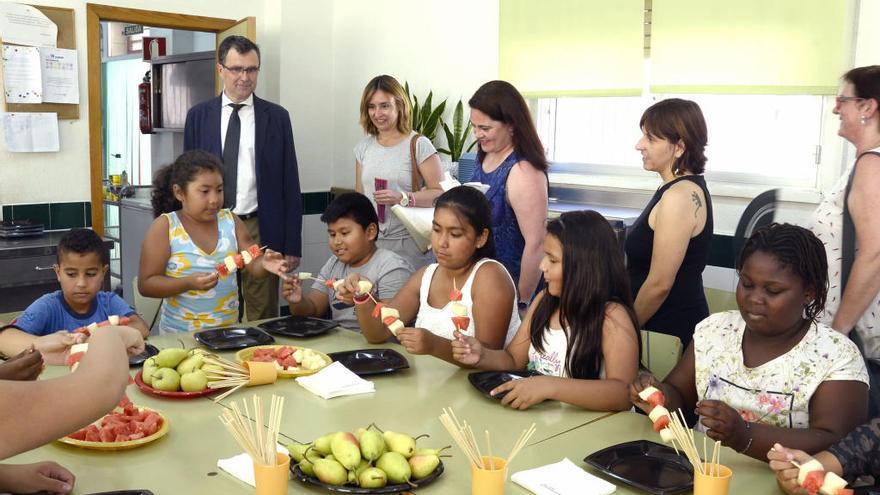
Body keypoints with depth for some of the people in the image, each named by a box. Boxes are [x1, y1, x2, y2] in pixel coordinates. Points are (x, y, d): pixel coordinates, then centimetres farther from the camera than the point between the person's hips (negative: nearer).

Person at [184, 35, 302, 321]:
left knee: (262, 318, 3)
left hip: (260, 230, -1)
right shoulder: (198, 116, 6)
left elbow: (289, 184, 3)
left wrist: (292, 245, -1)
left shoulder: (276, 117, 3)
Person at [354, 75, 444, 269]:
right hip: (370, 241, 4)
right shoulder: (363, 147, 11)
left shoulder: (418, 145, -5)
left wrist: (402, 198, -21)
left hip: (407, 243, -4)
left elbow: (440, 193, -10)